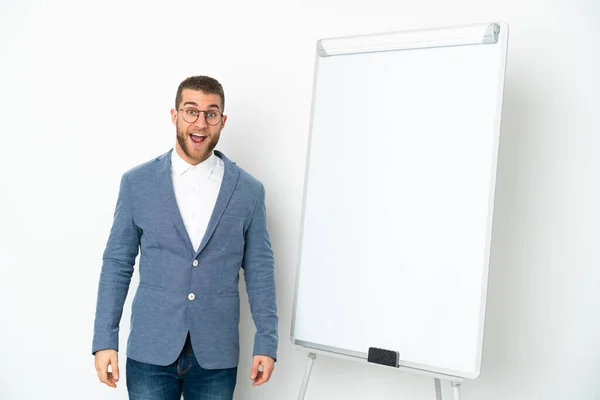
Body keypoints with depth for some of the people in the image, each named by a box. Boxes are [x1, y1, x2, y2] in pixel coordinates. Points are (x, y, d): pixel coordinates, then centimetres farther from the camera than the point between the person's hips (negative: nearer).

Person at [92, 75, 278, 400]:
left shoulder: (249, 190, -1)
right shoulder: (137, 182, -2)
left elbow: (259, 269, 2)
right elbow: (117, 262, 1)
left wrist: (266, 343, -1)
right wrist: (104, 340, -3)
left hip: (216, 354, 1)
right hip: (151, 350, 0)